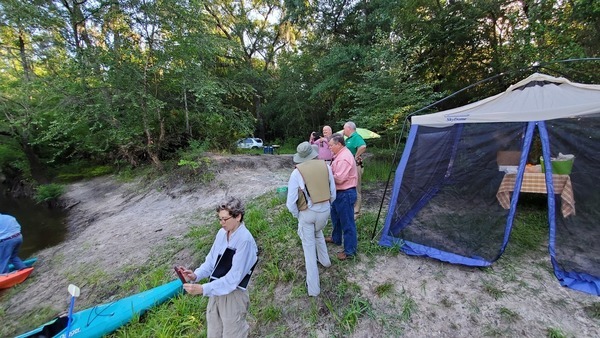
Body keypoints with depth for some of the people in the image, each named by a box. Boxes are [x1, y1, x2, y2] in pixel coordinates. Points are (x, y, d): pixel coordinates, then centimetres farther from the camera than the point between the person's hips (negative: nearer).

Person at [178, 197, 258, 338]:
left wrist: (203, 289, -27)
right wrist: (196, 275, -9)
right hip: (216, 292, 7)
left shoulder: (245, 240, -26)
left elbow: (233, 278, -25)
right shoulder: (222, 233, -3)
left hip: (233, 296, -7)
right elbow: (211, 260, 7)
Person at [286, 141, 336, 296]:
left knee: (309, 247, 12)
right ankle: (324, 260, 53)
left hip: (307, 213, -4)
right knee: (318, 232, 34)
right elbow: (333, 193, 5)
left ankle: (313, 287, 22)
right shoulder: (326, 166, -4)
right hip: (325, 210, 4)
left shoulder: (297, 173, -14)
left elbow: (291, 202, -10)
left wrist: (297, 215, 7)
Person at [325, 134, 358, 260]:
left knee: (347, 222, 2)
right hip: (339, 192, 11)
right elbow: (335, 172, 16)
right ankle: (336, 238, 45)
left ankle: (350, 250, 16)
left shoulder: (344, 158, -24)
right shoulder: (340, 155, 10)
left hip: (345, 194, -11)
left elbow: (338, 179, -28)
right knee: (336, 217, 25)